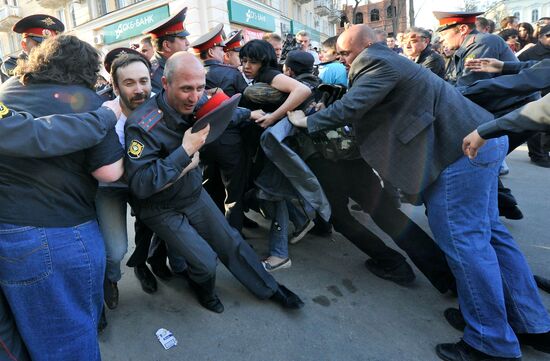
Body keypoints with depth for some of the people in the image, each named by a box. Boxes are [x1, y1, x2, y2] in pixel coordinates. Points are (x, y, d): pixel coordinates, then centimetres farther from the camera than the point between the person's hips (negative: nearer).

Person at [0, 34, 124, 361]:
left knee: (36, 326, 26)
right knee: (73, 331, 13)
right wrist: (111, 119, 0)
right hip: (60, 233, -6)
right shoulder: (87, 101, -10)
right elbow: (110, 172, -16)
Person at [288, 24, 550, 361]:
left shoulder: (378, 64, -10)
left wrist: (307, 121, -4)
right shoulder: (388, 62, 22)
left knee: (464, 241, -6)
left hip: (464, 149, -11)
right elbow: (365, 111, 27)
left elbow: (350, 107, -19)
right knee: (486, 231, 16)